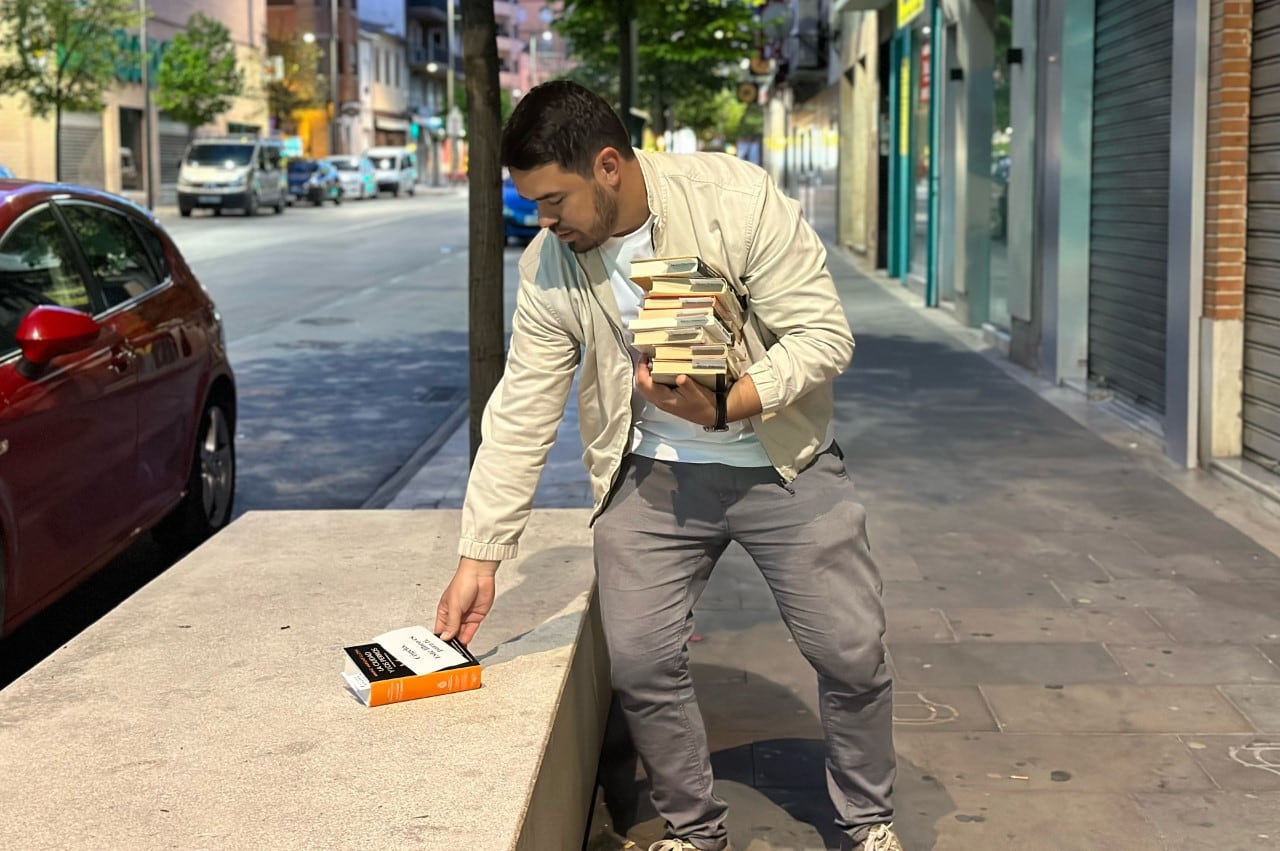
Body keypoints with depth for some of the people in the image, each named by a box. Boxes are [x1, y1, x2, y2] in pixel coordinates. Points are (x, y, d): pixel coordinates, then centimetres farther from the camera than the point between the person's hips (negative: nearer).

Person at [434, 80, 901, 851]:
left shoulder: (737, 197, -20)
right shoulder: (548, 266, -10)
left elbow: (824, 334, -19)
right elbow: (520, 416, -6)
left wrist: (721, 407, -34)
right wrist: (479, 558, -8)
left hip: (782, 461, -2)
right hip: (653, 475, 2)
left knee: (852, 651, 0)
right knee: (640, 659, -6)